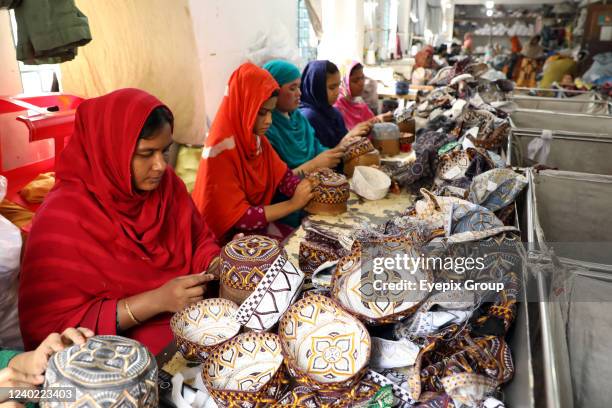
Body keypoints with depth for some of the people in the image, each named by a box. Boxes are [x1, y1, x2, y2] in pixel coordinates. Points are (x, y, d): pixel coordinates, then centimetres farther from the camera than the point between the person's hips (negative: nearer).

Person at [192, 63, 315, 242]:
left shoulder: (256, 139, -1)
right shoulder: (222, 151, -23)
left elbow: (284, 176, 3)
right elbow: (239, 218, -22)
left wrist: (311, 192, -16)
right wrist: (293, 204, -19)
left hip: (259, 224, 7)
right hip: (230, 235, -7)